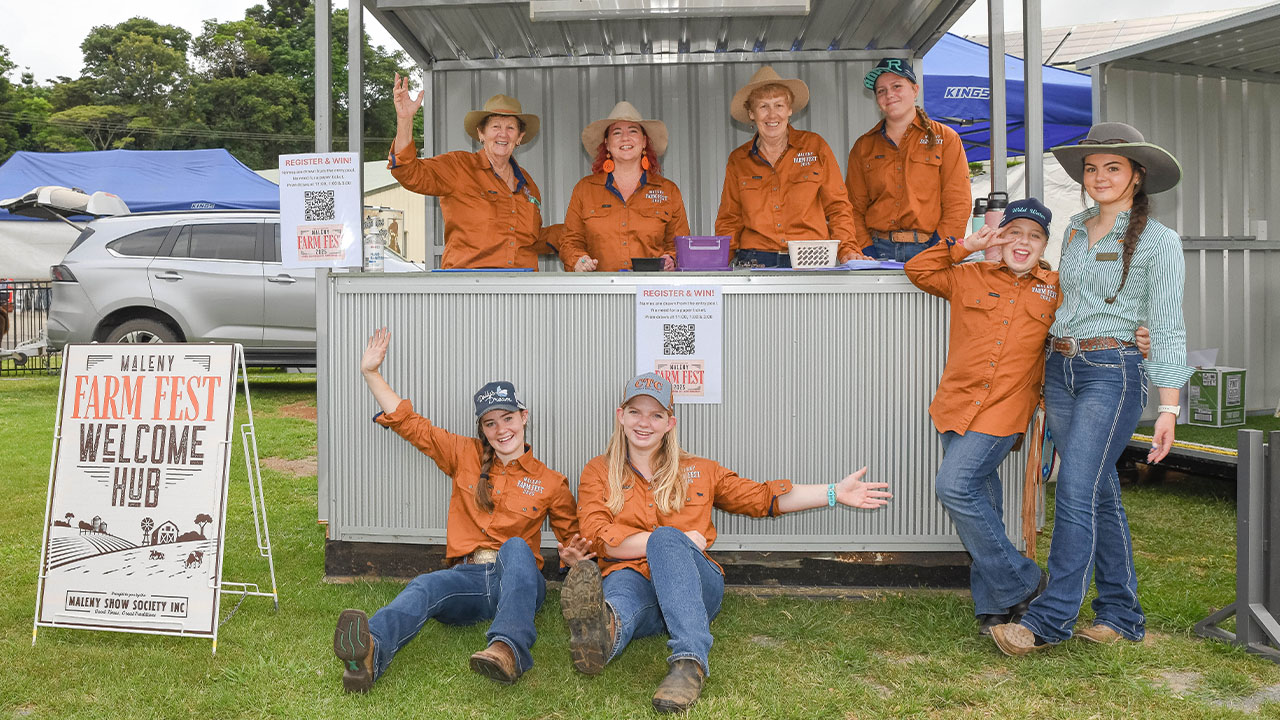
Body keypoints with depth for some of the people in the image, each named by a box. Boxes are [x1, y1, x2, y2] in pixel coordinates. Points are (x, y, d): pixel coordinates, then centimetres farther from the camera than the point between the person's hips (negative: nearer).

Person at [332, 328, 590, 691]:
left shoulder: (549, 482, 13)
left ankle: (509, 648, -61)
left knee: (515, 545, -36)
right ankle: (370, 652, -66)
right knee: (425, 585, -34)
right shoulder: (465, 456, 17)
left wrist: (572, 554, -2)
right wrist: (371, 373, 12)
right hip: (467, 579, 1)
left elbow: (572, 536, 22)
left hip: (518, 579, -1)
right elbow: (410, 423, 17)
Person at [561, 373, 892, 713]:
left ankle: (690, 662, -52)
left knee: (665, 538, -33)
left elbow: (761, 497, 21)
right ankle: (606, 628, -74)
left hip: (695, 586, 1)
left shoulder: (699, 471, 20)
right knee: (621, 584, -37)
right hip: (635, 579, -1)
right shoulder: (598, 472, 13)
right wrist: (680, 540, -8)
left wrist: (835, 493, 13)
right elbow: (600, 537, -2)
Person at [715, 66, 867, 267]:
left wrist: (847, 250, -5)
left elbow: (837, 207, 10)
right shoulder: (738, 160, 14)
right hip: (755, 262, 1)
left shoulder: (815, 147, 10)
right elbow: (729, 220, 17)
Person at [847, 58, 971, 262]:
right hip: (879, 249, 1)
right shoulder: (863, 147, 16)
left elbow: (958, 203, 2)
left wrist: (939, 250, -10)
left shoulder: (945, 138, 9)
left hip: (928, 249, -1)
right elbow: (855, 206, 11)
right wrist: (866, 251, -4)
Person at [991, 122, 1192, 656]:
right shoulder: (1075, 230, 14)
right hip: (1061, 370, 6)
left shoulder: (1157, 241, -3)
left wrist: (1168, 408, -10)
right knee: (1101, 495, 10)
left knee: (1076, 493, -12)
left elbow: (1166, 330, -6)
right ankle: (1122, 615, 18)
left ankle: (1050, 618, -7)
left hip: (1113, 372, -6)